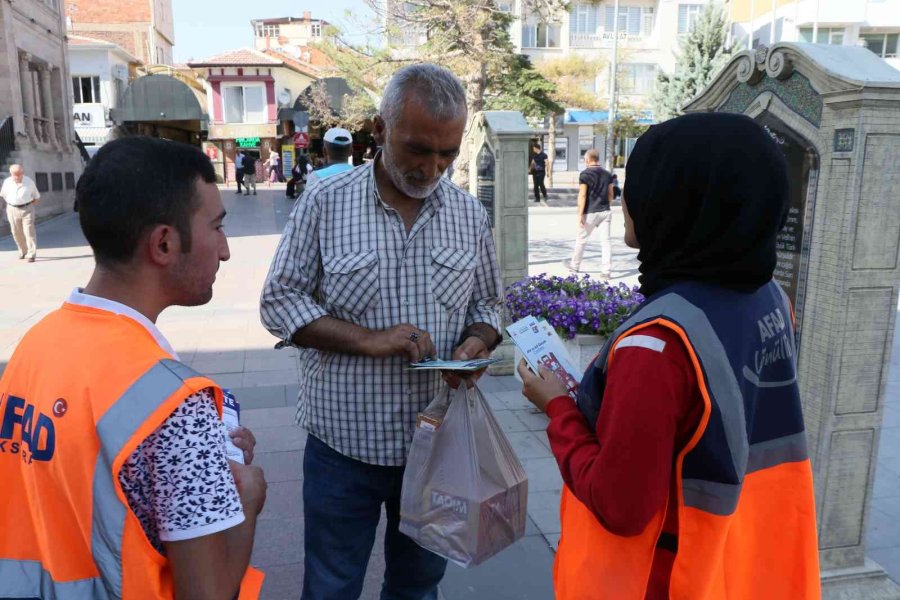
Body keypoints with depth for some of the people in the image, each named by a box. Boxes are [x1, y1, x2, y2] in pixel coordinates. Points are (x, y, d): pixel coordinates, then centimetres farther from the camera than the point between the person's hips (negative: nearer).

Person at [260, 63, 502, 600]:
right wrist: (367, 340, -19)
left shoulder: (470, 215, 1)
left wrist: (476, 344, -13)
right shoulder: (326, 203, -8)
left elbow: (487, 304, 10)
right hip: (344, 441, -2)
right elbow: (279, 302, -7)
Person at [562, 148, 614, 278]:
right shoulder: (607, 174, 8)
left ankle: (575, 265, 26)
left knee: (581, 239, 12)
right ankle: (606, 271, 0)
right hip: (605, 212, 5)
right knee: (605, 240, 3)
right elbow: (611, 194, 13)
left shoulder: (585, 174, -10)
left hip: (591, 213, -5)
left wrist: (580, 215, -14)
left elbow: (582, 195, -15)